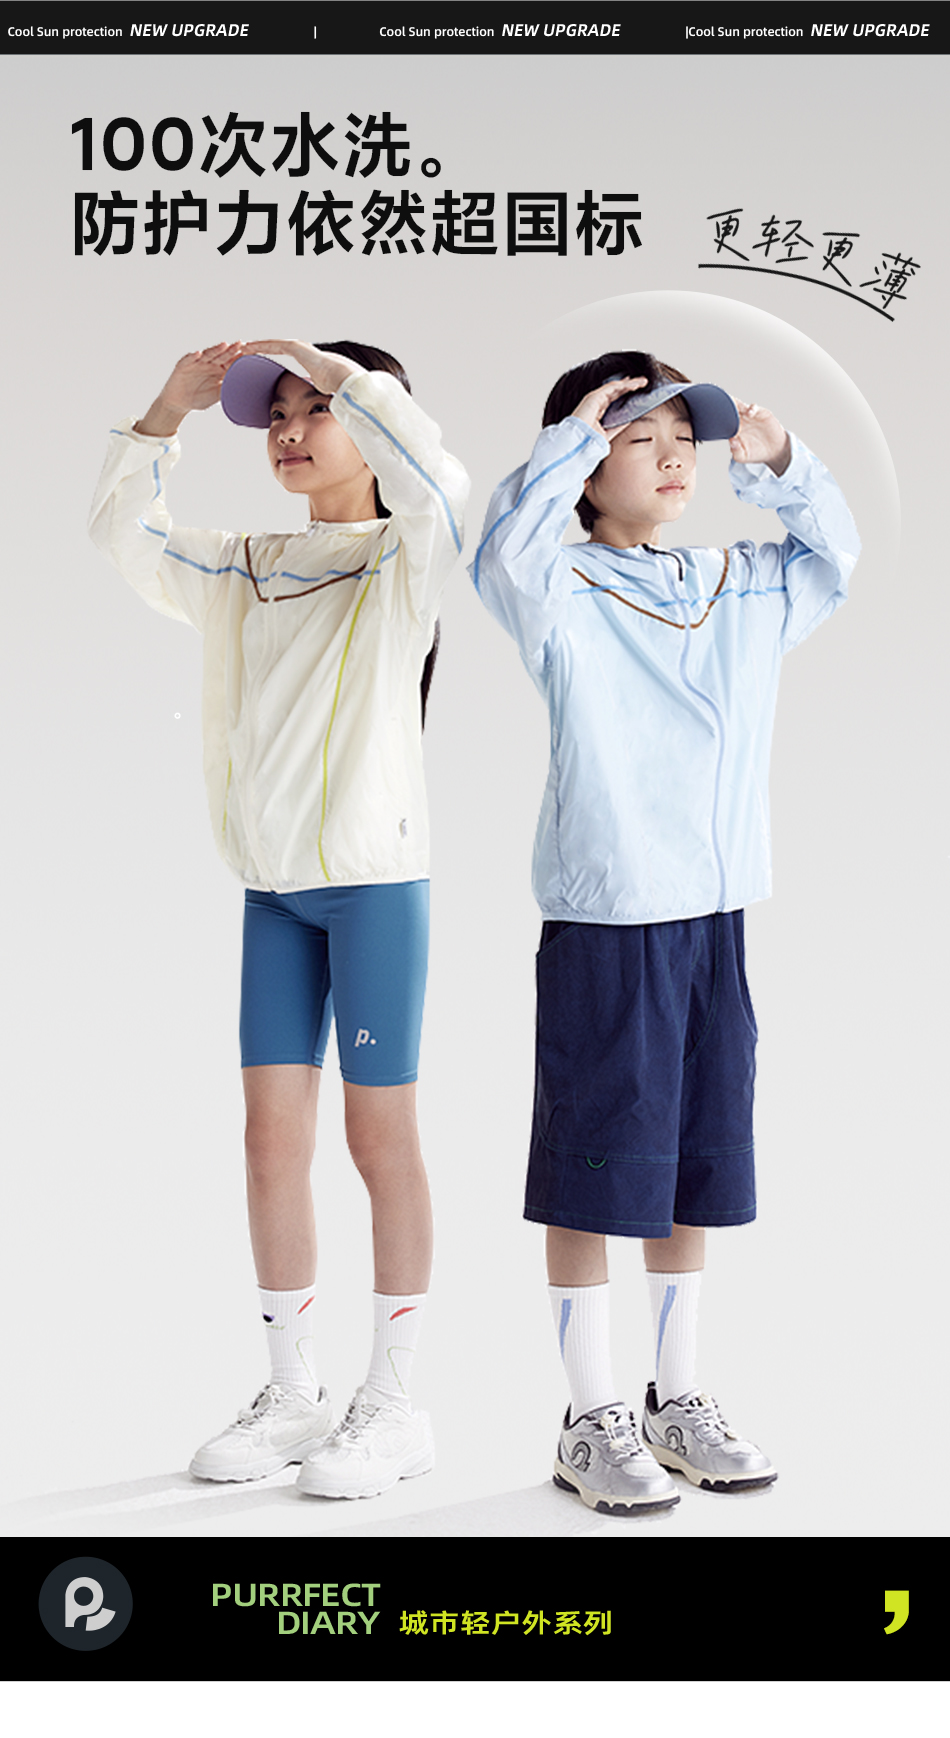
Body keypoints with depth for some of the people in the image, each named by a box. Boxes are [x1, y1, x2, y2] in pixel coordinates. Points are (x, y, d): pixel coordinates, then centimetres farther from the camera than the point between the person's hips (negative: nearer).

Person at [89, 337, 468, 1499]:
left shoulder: (402, 564, -2)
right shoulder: (245, 575, 15)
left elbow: (437, 479, -23)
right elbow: (123, 531, 16)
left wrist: (329, 365, -14)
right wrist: (170, 409, 7)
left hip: (374, 877, -6)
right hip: (274, 883, 6)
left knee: (378, 1135, 0)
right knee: (271, 1134, 7)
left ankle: (391, 1404, 11)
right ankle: (292, 1394, 19)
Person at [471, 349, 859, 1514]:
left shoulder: (741, 590, 11)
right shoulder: (564, 592, -7)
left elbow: (834, 555, 23)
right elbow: (502, 557, -26)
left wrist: (775, 463, 8)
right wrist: (574, 433, -20)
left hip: (715, 916, 6)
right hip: (602, 924, -6)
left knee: (696, 1169, 14)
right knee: (593, 1172, 2)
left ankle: (678, 1402, 28)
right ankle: (593, 1423, 14)